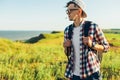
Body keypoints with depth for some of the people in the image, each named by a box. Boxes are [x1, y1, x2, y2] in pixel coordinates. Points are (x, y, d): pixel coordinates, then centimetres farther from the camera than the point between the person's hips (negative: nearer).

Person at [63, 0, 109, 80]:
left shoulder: (93, 26, -12)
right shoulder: (67, 30, 3)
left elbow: (106, 47, -2)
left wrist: (91, 44, -21)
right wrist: (66, 47, -10)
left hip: (91, 73, -4)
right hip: (74, 73, 4)